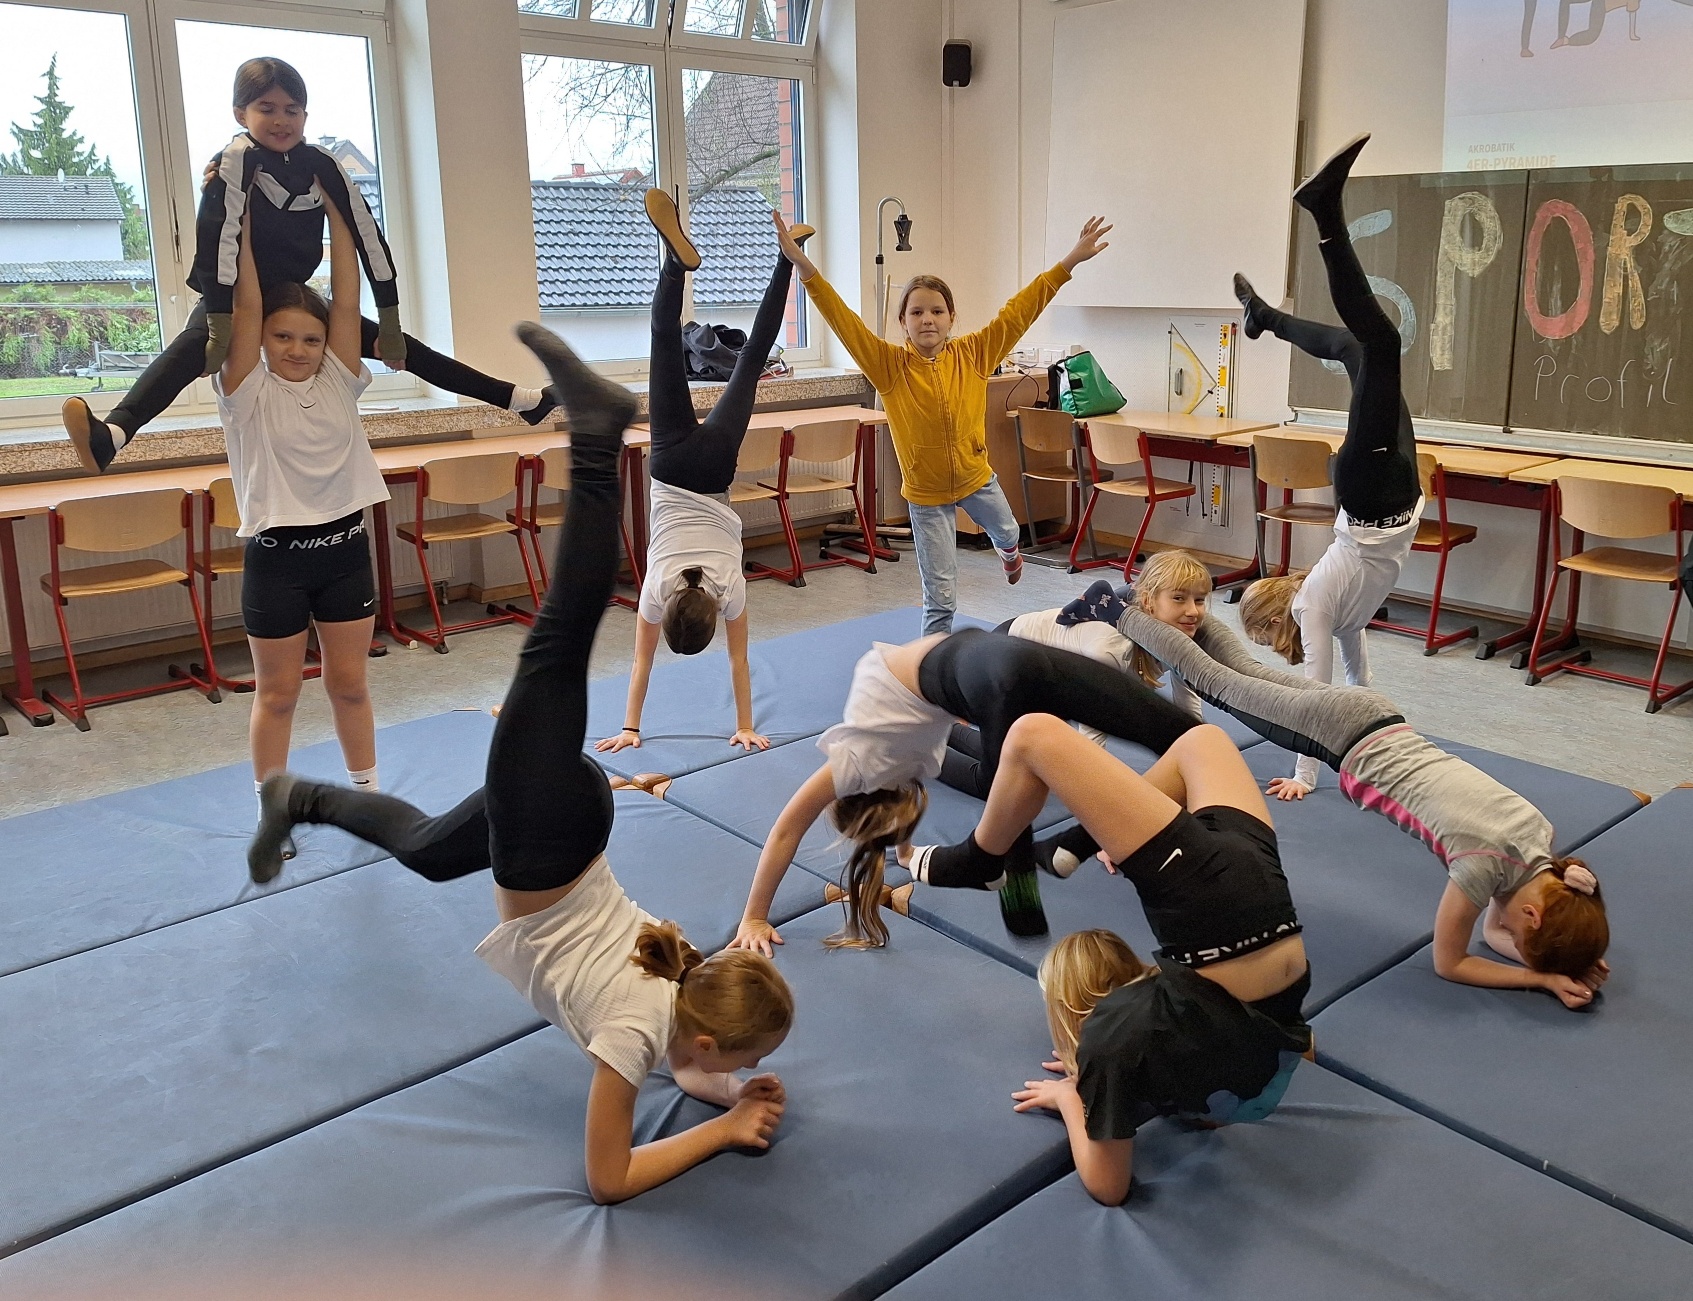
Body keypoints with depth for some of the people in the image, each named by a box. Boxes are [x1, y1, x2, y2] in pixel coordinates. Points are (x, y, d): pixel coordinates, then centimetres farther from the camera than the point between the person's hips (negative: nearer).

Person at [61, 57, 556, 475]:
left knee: (398, 344, 1)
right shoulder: (236, 159, -20)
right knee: (193, 345, -37)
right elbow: (218, 237, -30)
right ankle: (111, 435, -62)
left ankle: (522, 400, 4)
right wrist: (220, 326, -39)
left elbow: (368, 236, -7)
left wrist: (389, 322, -9)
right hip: (233, 298, -5)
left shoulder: (321, 165, -7)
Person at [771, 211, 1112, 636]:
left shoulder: (973, 355, -11)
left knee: (1006, 532, 35)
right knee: (940, 597, -1)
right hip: (926, 494, -3)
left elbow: (1017, 313, -11)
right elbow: (844, 321, -25)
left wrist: (1069, 262, -13)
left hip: (978, 478, 4)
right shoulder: (889, 365, -17)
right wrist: (803, 266, -36)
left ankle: (1008, 551, 73)